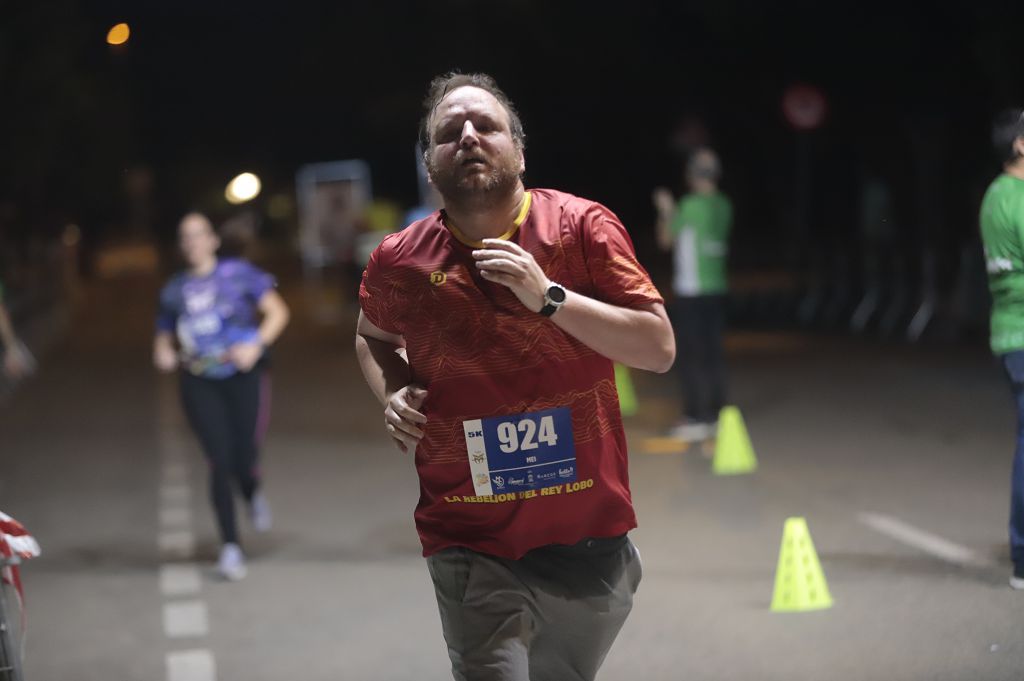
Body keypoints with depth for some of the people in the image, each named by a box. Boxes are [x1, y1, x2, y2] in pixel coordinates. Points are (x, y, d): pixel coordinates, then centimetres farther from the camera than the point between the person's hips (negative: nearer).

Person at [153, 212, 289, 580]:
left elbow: (278, 311, -1)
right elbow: (164, 336, 20)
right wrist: (164, 354, -4)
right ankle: (231, 546, -1)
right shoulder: (175, 290, 11)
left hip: (243, 376, -2)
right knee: (220, 461, -8)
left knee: (244, 459, -5)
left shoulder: (238, 273, 2)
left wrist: (256, 344, -17)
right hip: (200, 382, 2)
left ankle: (253, 494, 34)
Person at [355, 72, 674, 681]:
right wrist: (392, 392, -1)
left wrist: (549, 297, -23)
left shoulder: (584, 226, -9)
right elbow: (373, 338, 20)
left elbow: (660, 349, -13)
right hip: (472, 550, -1)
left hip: (589, 536, 1)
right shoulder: (399, 262, -3)